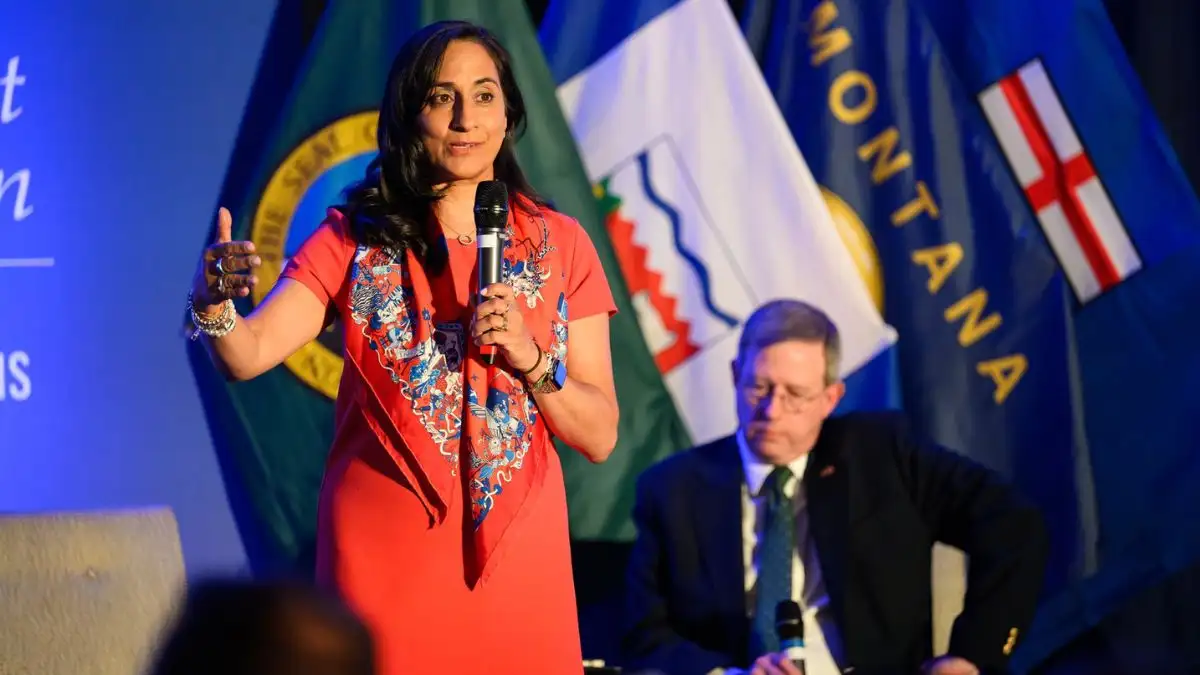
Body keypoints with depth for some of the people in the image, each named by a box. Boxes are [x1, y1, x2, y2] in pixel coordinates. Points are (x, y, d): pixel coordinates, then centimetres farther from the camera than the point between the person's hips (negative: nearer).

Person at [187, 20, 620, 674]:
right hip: (384, 560, -1)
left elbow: (600, 436, 4)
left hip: (515, 557, 1)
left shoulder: (560, 245, 6)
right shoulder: (355, 239, 3)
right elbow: (249, 353, -12)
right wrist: (214, 305, -33)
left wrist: (531, 360, -13)